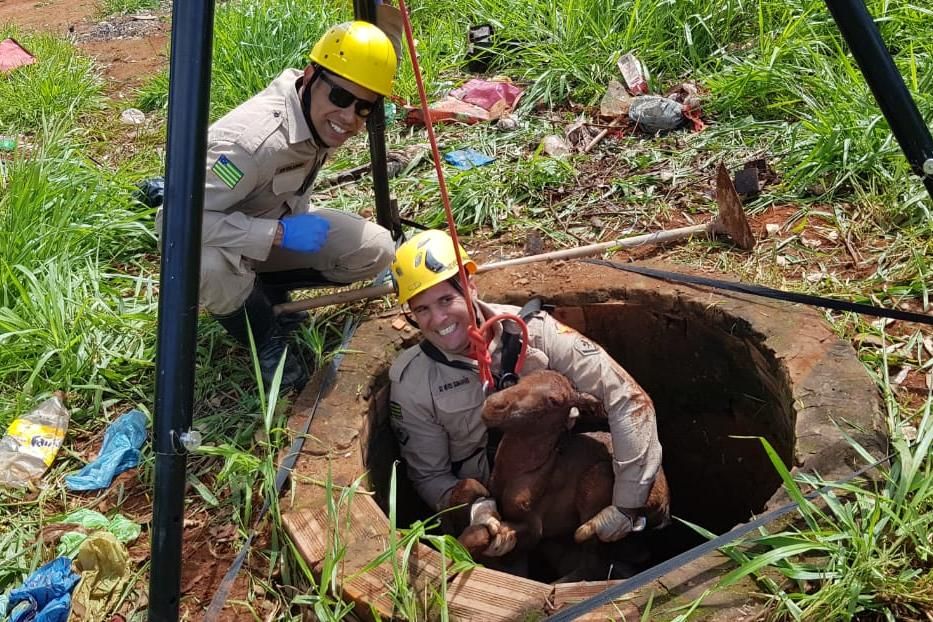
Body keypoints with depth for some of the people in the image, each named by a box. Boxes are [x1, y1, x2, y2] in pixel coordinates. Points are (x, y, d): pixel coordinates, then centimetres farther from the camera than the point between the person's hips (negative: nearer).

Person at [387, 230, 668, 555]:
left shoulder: (532, 331, -18)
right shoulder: (410, 384, -14)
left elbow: (628, 398, -20)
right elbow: (430, 476, -4)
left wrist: (628, 506, -22)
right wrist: (475, 509, -27)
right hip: (489, 501, -1)